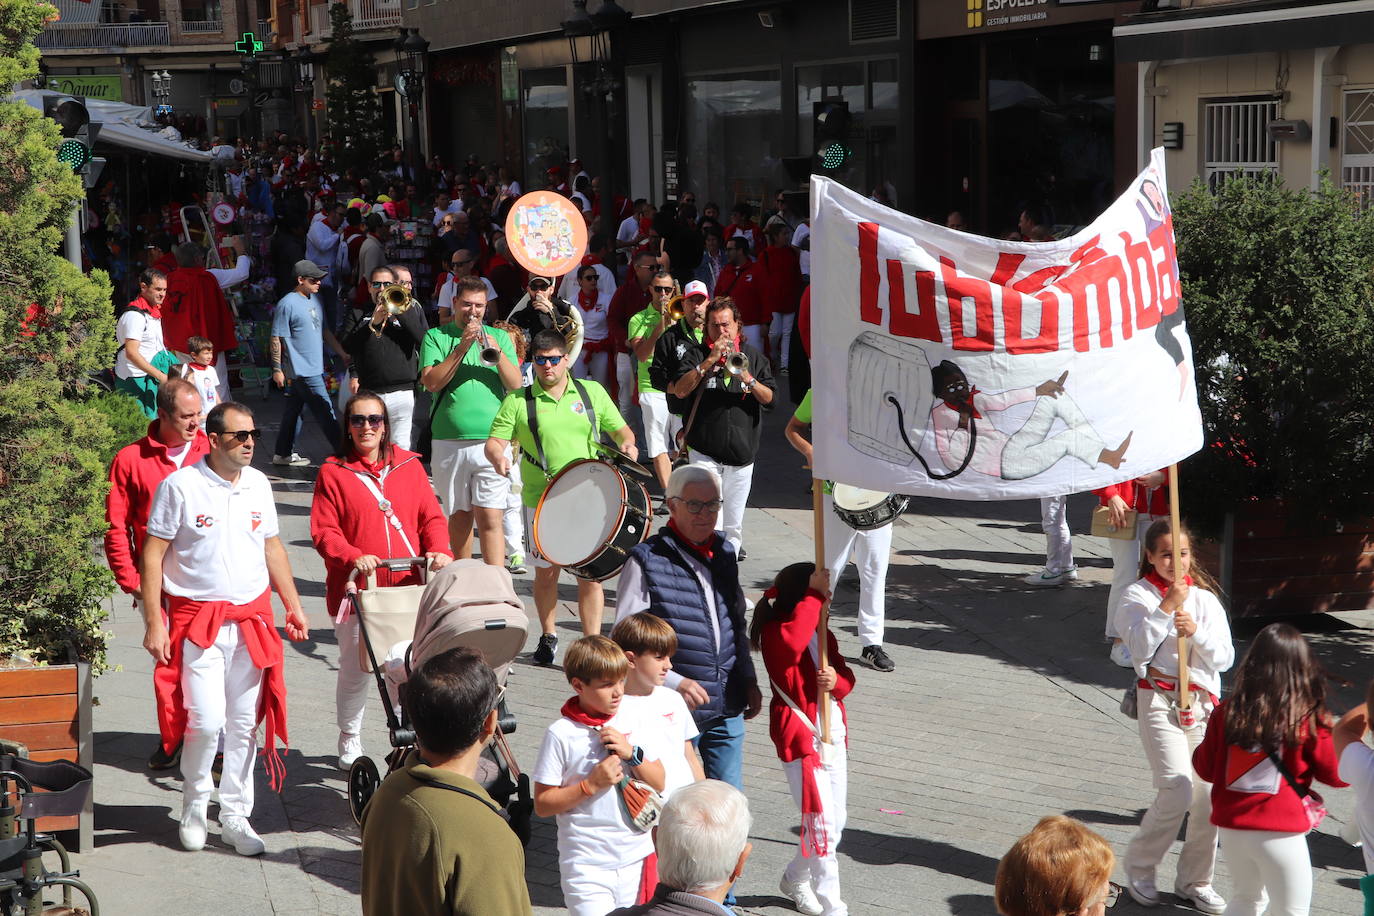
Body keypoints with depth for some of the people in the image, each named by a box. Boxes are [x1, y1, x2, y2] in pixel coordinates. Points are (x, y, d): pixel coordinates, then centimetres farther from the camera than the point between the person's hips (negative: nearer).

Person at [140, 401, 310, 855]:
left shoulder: (258, 484, 7)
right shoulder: (180, 486, -8)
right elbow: (152, 556, -6)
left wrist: (293, 606, 17)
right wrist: (154, 623, -11)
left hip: (252, 618, 5)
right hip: (197, 620, -4)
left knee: (245, 722, 6)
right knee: (207, 719, -11)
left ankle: (235, 817, 17)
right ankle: (194, 804, 14)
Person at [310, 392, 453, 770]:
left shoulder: (409, 466, 10)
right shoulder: (333, 472, 2)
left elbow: (432, 516, 10)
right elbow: (323, 532, -4)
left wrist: (440, 550, -9)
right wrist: (353, 557, -21)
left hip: (408, 586, 1)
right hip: (356, 587, -1)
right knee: (356, 668, 7)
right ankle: (349, 740, 29)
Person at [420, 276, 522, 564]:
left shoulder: (499, 337, 12)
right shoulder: (436, 337, 8)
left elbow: (515, 384, 2)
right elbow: (431, 382, -7)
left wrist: (497, 353, -14)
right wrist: (462, 347, -13)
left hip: (492, 441, -1)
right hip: (450, 442, 1)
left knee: (490, 519, -9)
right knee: (460, 515, 11)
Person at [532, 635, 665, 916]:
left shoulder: (635, 716, 3)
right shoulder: (561, 734, -10)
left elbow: (659, 784, 8)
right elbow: (542, 805, -7)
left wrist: (632, 754, -9)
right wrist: (591, 784, -17)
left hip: (636, 858, 4)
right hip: (587, 865, -4)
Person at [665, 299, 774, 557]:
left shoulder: (753, 356, 10)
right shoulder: (697, 354, 4)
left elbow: (769, 399, 3)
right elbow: (680, 390, -12)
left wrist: (748, 379, -16)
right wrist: (710, 360, -17)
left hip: (741, 452, 2)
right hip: (705, 451, -2)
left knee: (733, 523, 9)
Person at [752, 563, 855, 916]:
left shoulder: (821, 632, 13)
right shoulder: (776, 633, -14)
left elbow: (845, 674, 10)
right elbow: (793, 641, -38)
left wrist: (837, 681, -14)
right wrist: (814, 596, -32)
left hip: (833, 737, 9)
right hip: (801, 740, -8)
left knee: (835, 822, 16)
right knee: (822, 825, -9)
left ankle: (796, 880, 38)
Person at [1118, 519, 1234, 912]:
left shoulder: (1205, 598, 11)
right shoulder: (1138, 595, 0)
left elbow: (1224, 658, 5)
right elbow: (1140, 648, -13)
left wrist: (1196, 631, -12)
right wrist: (1167, 607, -19)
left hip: (1204, 700, 4)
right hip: (1159, 700, -4)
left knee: (1209, 793, 1)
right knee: (1177, 792, -15)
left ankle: (1195, 881, 19)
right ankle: (1139, 869, 6)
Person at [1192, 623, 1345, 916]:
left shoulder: (1227, 712, -5)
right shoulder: (1308, 719, -14)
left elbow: (1206, 768, 7)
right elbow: (1336, 774, -2)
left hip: (1231, 826, 4)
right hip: (1279, 833, -4)